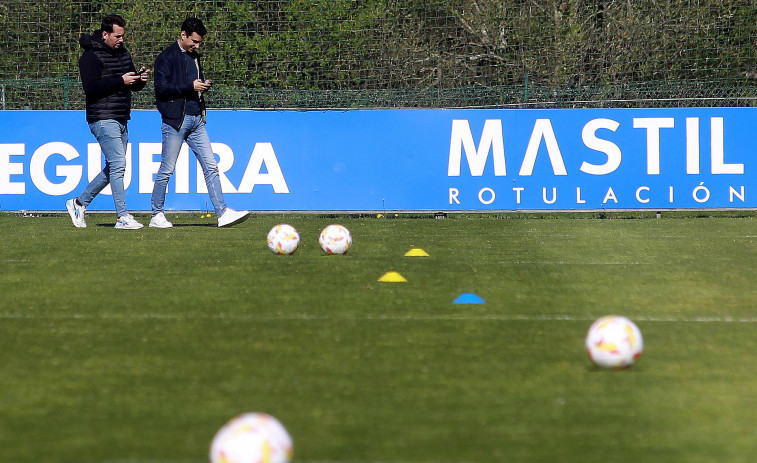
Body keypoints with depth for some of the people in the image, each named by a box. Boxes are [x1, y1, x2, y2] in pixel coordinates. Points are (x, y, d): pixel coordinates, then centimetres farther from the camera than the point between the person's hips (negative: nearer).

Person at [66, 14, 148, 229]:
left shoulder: (123, 53, 16)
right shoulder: (92, 56, -10)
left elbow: (133, 85, 21)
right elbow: (91, 87, -20)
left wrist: (140, 78, -2)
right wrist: (120, 81, -21)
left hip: (121, 120, 9)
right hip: (103, 120, -9)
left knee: (113, 168, 12)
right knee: (118, 165, -12)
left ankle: (79, 203, 24)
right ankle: (123, 217, -10)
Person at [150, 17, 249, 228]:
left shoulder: (194, 56, 17)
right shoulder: (167, 57, -7)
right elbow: (161, 87, -15)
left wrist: (203, 85, 6)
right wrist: (190, 87, -18)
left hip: (196, 120, 7)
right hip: (175, 121, -7)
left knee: (211, 167, 0)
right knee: (167, 170, 0)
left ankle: (222, 213, -3)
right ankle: (157, 215, 10)